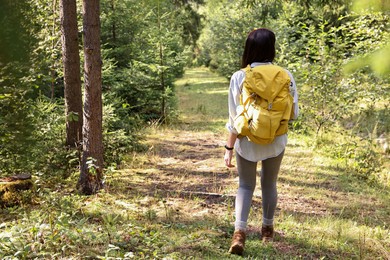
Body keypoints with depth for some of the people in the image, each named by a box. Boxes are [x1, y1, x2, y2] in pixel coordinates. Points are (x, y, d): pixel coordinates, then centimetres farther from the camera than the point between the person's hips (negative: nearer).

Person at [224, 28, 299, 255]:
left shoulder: (239, 77, -13)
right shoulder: (285, 76, -10)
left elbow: (234, 118, -11)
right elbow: (294, 113, -2)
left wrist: (229, 148, -2)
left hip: (247, 142, -1)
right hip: (275, 141, 1)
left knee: (246, 186, 14)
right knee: (269, 184, 21)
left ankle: (239, 233, -4)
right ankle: (268, 228, 37)